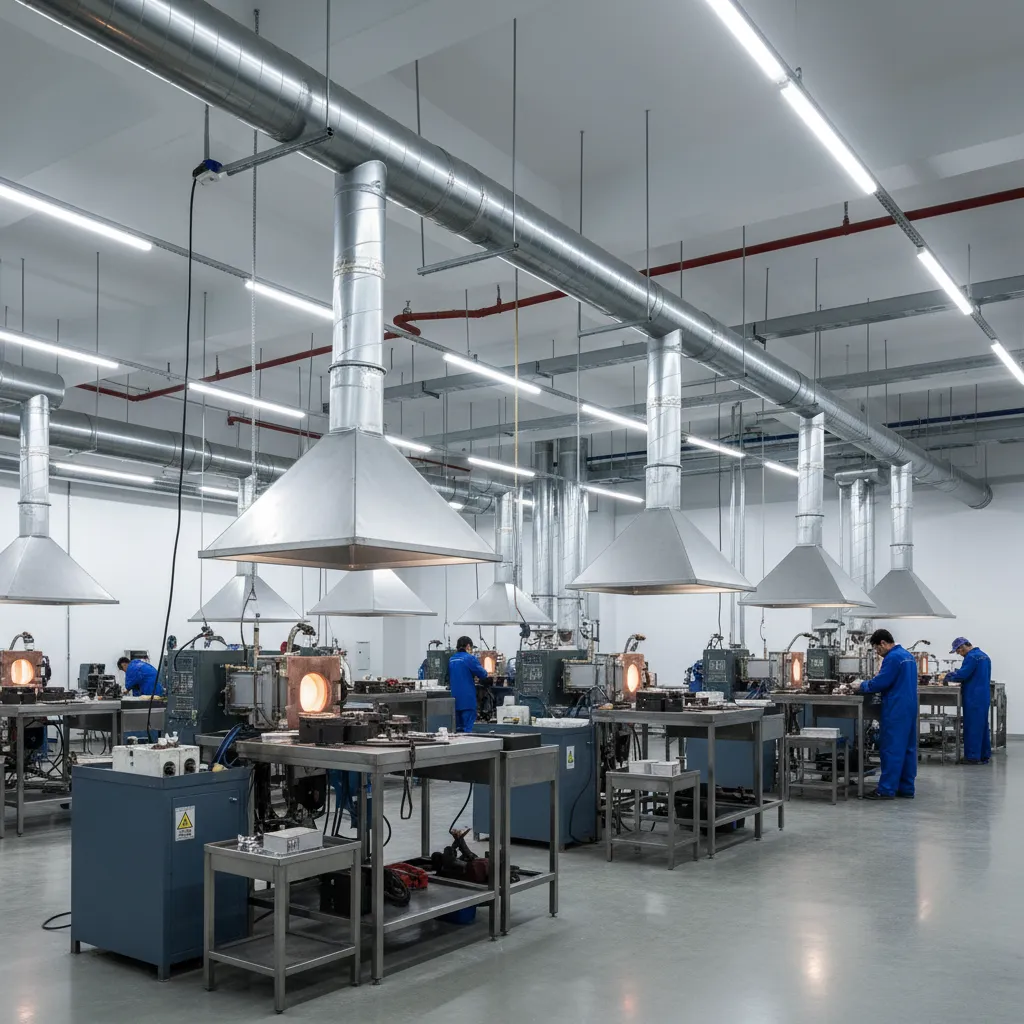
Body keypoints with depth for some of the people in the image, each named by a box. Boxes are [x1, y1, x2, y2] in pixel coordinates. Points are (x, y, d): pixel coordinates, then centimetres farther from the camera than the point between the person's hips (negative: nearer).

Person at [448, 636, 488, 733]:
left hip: (454, 698, 6)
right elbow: (483, 674, -8)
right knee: (467, 728, -5)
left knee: (457, 728, 12)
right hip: (467, 698, -6)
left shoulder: (451, 659, 11)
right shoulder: (470, 658, -10)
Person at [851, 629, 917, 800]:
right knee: (908, 748, 10)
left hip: (896, 710, -9)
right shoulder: (908, 655, 15)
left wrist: (861, 687, -2)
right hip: (910, 707, 10)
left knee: (891, 749, -6)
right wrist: (867, 685, 17)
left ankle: (886, 789, -3)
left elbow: (880, 683, -17)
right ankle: (906, 788, 14)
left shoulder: (892, 658, -15)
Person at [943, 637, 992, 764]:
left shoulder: (971, 657, -15)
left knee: (972, 727, -4)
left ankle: (973, 756, -3)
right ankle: (984, 755, 18)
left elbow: (962, 674, -20)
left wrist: (948, 676, -3)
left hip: (974, 698, -9)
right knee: (982, 726, 13)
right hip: (984, 697, 9)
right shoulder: (984, 656, 16)